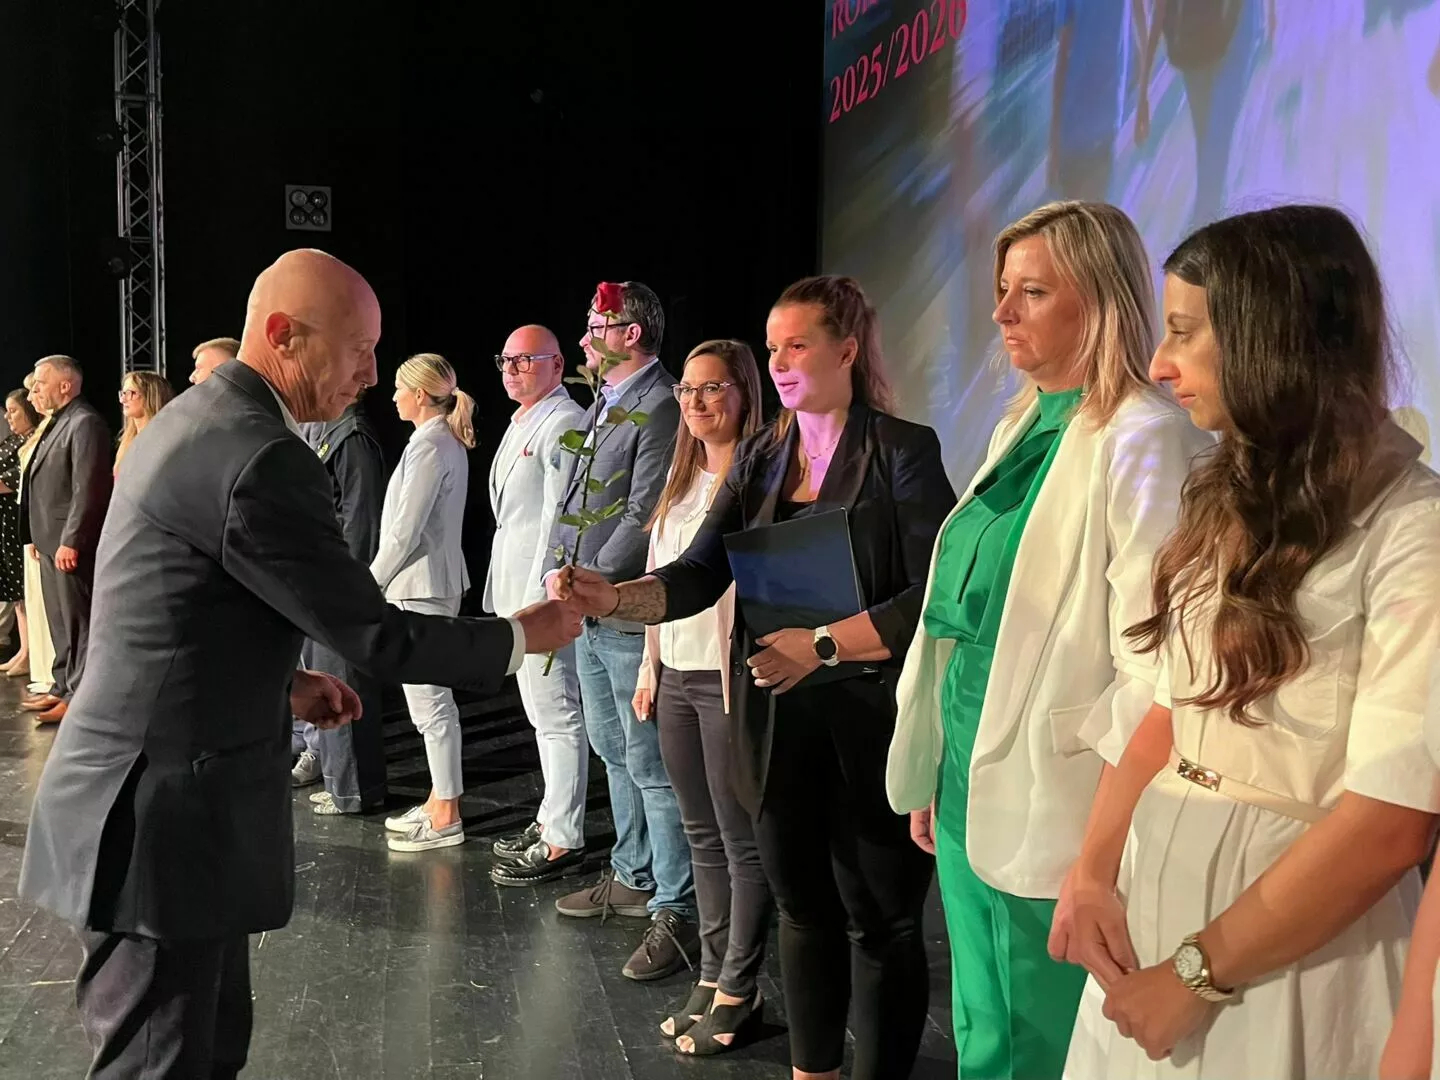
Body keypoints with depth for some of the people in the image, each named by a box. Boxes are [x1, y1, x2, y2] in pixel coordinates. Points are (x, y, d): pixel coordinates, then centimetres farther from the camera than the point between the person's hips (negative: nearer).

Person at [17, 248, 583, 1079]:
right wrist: (522, 636, -5)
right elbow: (375, 636, -18)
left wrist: (283, 681, 14)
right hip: (165, 816, -10)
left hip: (169, 795, 10)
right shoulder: (262, 458, -22)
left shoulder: (196, 419, 11)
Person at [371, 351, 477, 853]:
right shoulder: (449, 442, 13)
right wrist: (380, 578, 16)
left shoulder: (429, 445, -16)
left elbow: (405, 531, -18)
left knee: (429, 700, -5)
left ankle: (446, 817, 2)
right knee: (430, 698, 15)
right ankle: (439, 801, 23)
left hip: (421, 588, -10)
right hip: (430, 584, 10)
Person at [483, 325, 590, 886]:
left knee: (557, 715, -5)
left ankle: (562, 840, 1)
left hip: (543, 588, -10)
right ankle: (552, 818, 28)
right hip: (514, 585, 10)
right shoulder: (520, 422, 18)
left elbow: (559, 519, -19)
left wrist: (537, 601, -21)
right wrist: (505, 595, 18)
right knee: (542, 714, 17)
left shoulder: (563, 424, -13)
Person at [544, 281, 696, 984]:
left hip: (631, 616, -10)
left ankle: (676, 912, 2)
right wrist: (558, 571, 4)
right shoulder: (601, 404, 15)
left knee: (651, 766, -6)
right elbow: (572, 498, 17)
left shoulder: (661, 409, -15)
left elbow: (644, 516, -20)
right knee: (614, 752, 19)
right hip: (588, 612, 10)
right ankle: (632, 877, 34)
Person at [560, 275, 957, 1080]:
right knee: (803, 907, 17)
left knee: (880, 917, 8)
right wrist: (613, 598, -19)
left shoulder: (904, 450, -7)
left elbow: (936, 594, -15)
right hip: (776, 718, 5)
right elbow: (698, 578, -1)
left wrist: (822, 645, -20)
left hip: (871, 718, -5)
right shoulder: (760, 457, 9)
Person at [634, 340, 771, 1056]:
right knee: (701, 835, 14)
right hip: (676, 676, 8)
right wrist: (650, 667, 16)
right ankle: (711, 977, 24)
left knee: (741, 840, 1)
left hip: (733, 677, -7)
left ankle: (738, 994, 12)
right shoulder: (681, 479, 15)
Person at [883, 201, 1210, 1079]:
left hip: (1052, 812, -8)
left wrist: (1107, 836, -19)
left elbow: (1156, 660, -21)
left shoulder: (1144, 439, -16)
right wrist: (935, 777, 16)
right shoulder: (1024, 427, 12)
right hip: (971, 793, 8)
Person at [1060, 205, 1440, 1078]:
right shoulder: (1232, 508, 8)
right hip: (1153, 883, 7)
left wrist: (1198, 973, -15)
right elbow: (1170, 710, 7)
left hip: (1297, 943, -7)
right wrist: (1092, 871, -7)